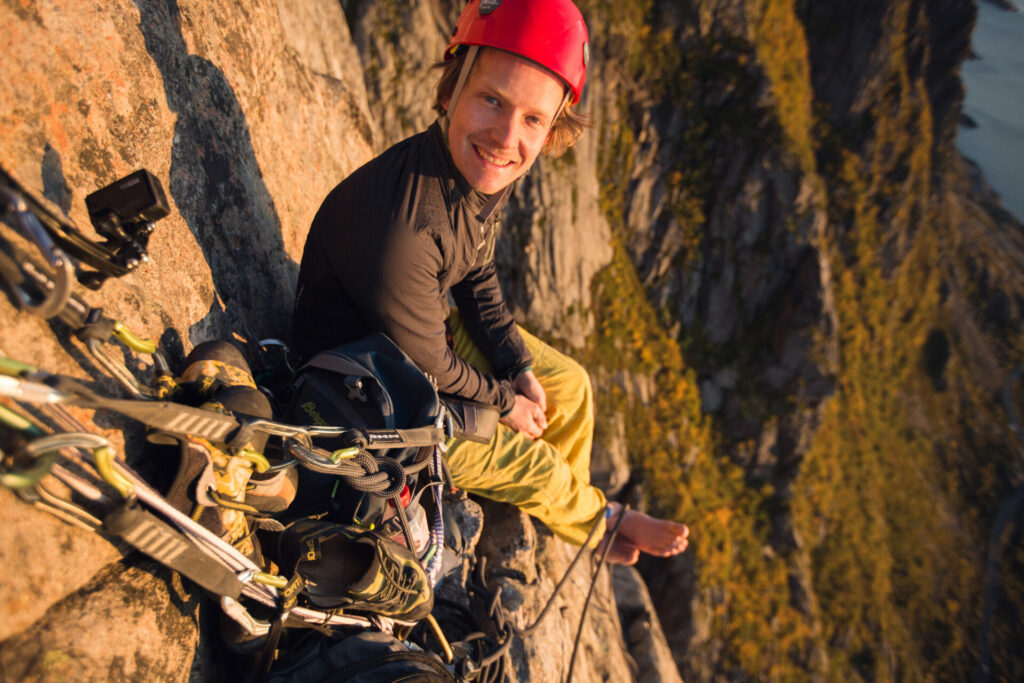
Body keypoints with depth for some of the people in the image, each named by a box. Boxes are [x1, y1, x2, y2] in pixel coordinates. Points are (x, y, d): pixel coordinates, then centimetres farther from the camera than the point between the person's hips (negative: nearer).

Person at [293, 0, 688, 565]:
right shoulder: (401, 227, -41)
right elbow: (427, 362, -26)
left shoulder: (483, 169, -14)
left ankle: (555, 511, 38)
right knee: (529, 462, 0)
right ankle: (599, 521, 34)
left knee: (569, 385, 11)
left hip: (434, 323, 8)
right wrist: (505, 401, -9)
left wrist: (519, 367, -2)